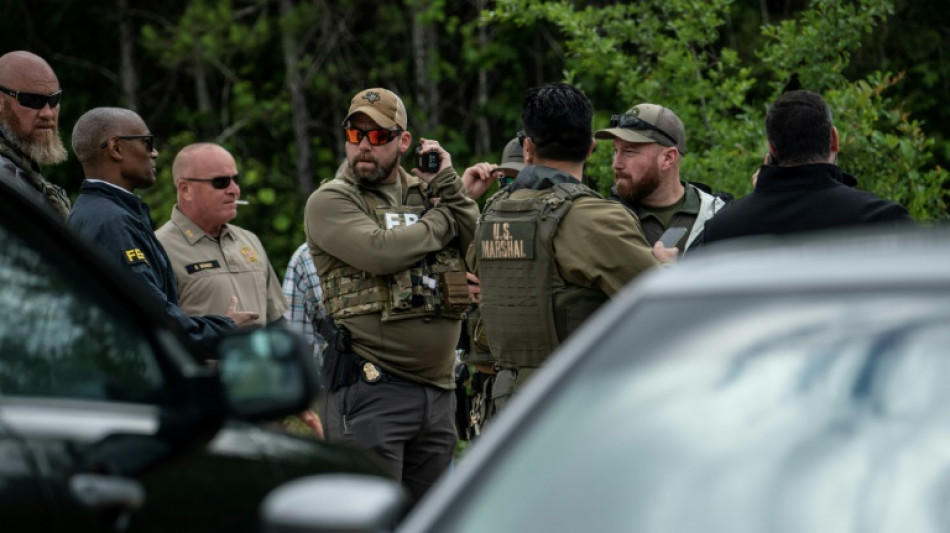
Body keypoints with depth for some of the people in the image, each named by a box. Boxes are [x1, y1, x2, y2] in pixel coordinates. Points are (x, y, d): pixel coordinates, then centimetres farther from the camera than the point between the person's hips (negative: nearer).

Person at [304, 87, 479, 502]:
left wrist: (448, 185, -2)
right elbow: (381, 251, -18)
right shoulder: (330, 201, -1)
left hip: (438, 388, 6)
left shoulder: (429, 194, 15)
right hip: (370, 389, -6)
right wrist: (445, 218, -4)